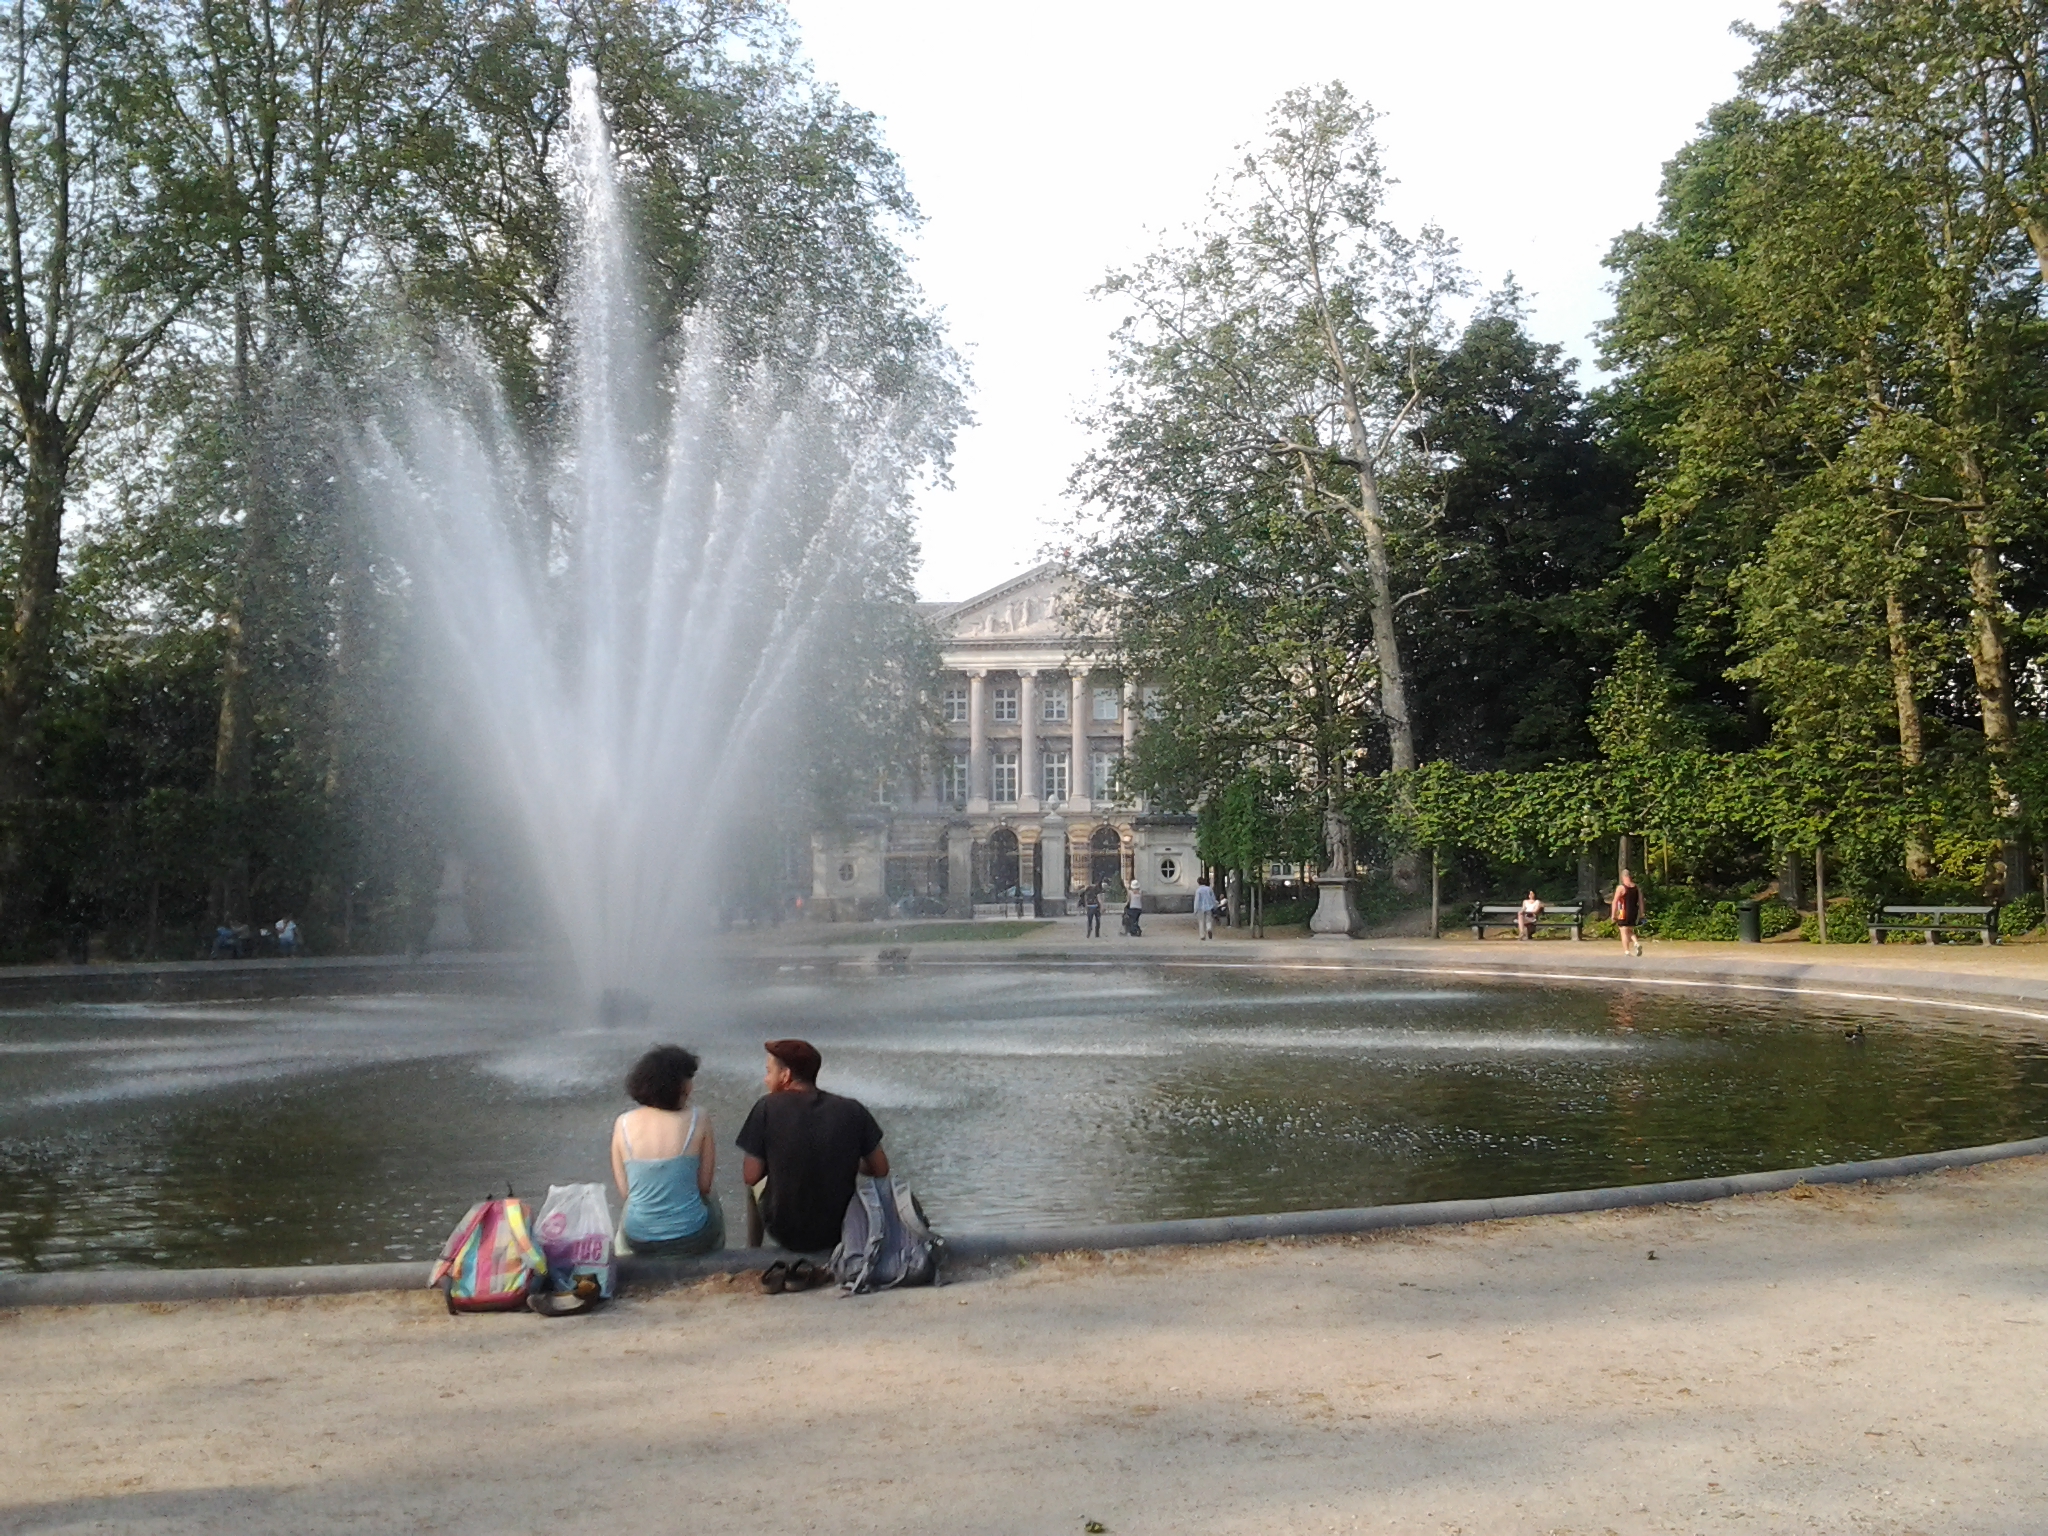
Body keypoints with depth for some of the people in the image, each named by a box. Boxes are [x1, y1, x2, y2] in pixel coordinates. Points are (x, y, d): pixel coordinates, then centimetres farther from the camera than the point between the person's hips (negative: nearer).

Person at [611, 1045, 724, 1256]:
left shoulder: (622, 1124, -9)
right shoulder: (698, 1120, -14)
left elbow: (624, 1190, -1)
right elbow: (704, 1186, -6)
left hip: (638, 1240, 2)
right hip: (690, 1239, -2)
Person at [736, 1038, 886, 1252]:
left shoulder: (768, 1107, -15)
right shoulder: (852, 1110, -10)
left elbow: (751, 1177, -10)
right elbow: (881, 1171, -2)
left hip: (785, 1233, -1)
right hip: (838, 1232, 1)